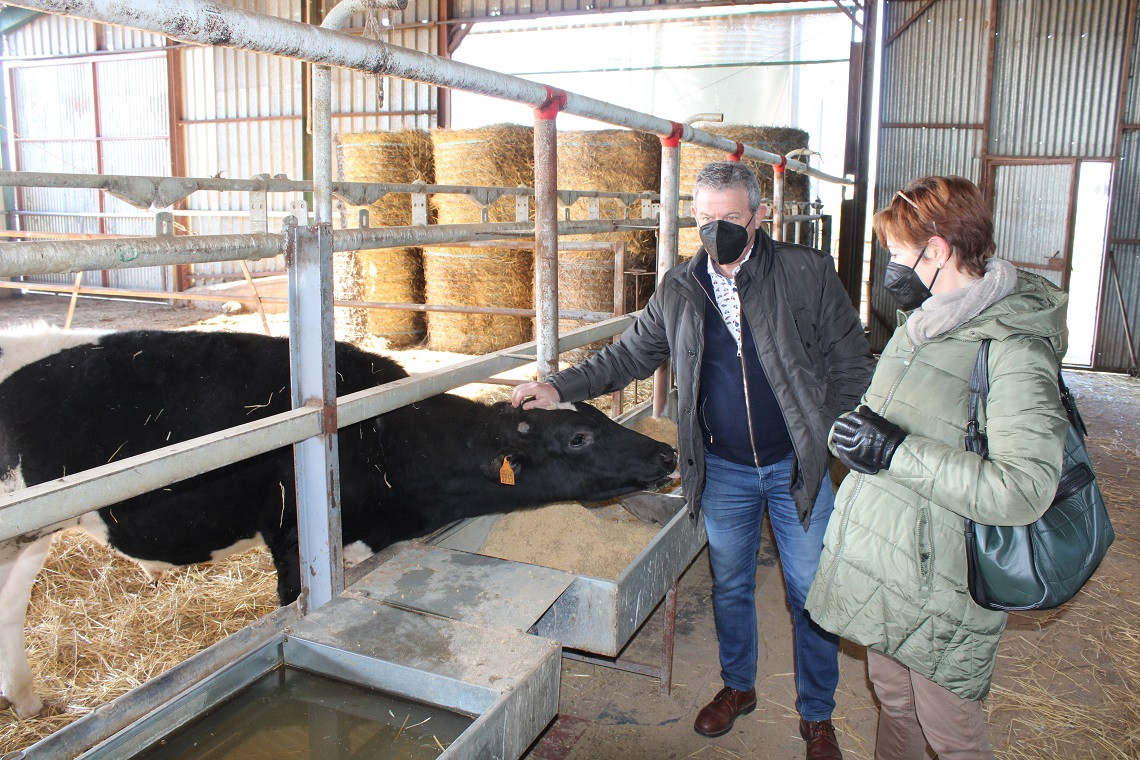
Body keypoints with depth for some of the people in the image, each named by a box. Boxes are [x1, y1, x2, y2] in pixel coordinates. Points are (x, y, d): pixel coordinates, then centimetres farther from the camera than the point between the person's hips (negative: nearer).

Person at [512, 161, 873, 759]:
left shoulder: (807, 273, -9)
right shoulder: (679, 290, -1)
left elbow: (851, 361, -4)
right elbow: (629, 355, 7)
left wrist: (831, 433, -14)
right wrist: (561, 387, -4)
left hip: (797, 464, -2)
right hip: (723, 468, 3)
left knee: (811, 592, 8)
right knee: (729, 584, 18)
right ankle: (738, 686, 42)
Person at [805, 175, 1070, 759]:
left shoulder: (1011, 347, -22)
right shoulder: (922, 323, 7)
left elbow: (1026, 490, -30)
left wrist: (898, 452, -29)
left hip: (941, 586, -8)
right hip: (885, 566, 8)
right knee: (892, 703, 24)